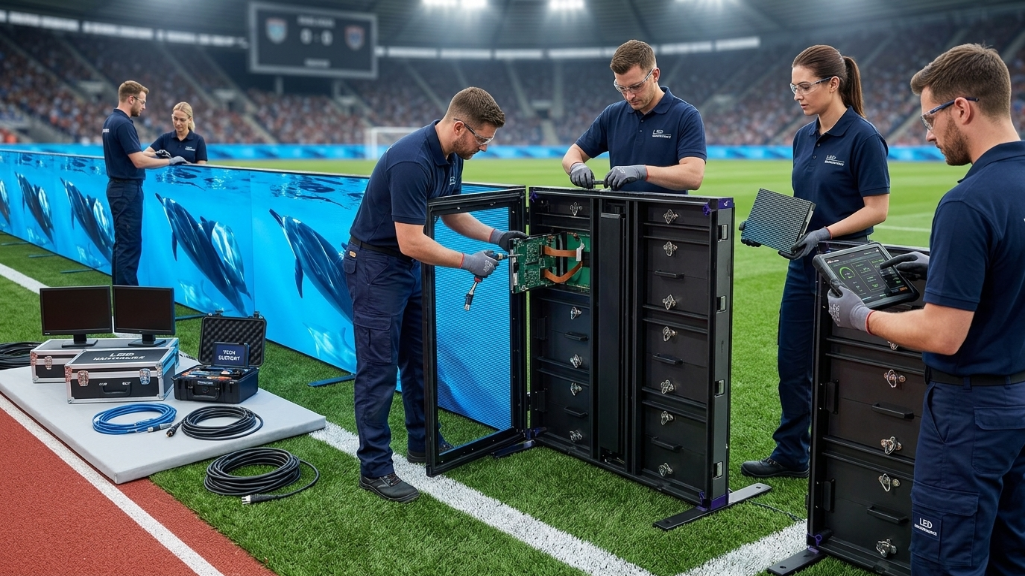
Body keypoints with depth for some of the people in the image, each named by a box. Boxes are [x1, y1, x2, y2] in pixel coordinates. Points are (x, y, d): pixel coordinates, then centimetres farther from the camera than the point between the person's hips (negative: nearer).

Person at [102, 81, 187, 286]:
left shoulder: (110, 121, 12)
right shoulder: (123, 124, -19)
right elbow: (139, 161, -23)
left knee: (122, 243, 13)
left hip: (118, 187, 10)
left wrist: (153, 154, 18)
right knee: (130, 244, -7)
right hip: (127, 190, -10)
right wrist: (170, 161, -14)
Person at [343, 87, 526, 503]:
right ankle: (374, 467, 6)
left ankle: (422, 443, 30)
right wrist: (468, 262, -20)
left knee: (419, 360, 15)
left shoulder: (452, 156, 0)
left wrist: (494, 235, 0)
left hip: (410, 264, 9)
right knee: (378, 368, -4)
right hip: (375, 265, -9)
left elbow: (451, 212, 14)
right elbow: (411, 242, -30)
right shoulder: (411, 162, -30)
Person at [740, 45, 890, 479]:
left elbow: (877, 209, -16)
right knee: (792, 363, 12)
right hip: (804, 264, 7)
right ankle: (791, 455, 26)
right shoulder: (805, 137, 9)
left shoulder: (862, 137, -13)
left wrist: (824, 233, -25)